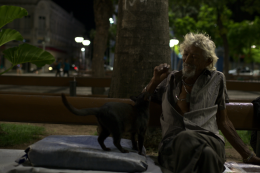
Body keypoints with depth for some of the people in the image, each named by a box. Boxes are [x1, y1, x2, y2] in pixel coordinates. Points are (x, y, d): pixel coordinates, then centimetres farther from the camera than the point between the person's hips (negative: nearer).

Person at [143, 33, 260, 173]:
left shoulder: (216, 80, 14)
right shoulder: (171, 80, 18)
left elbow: (223, 122, 17)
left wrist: (248, 155, 13)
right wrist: (155, 81, 5)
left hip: (209, 139, 0)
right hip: (174, 144, 1)